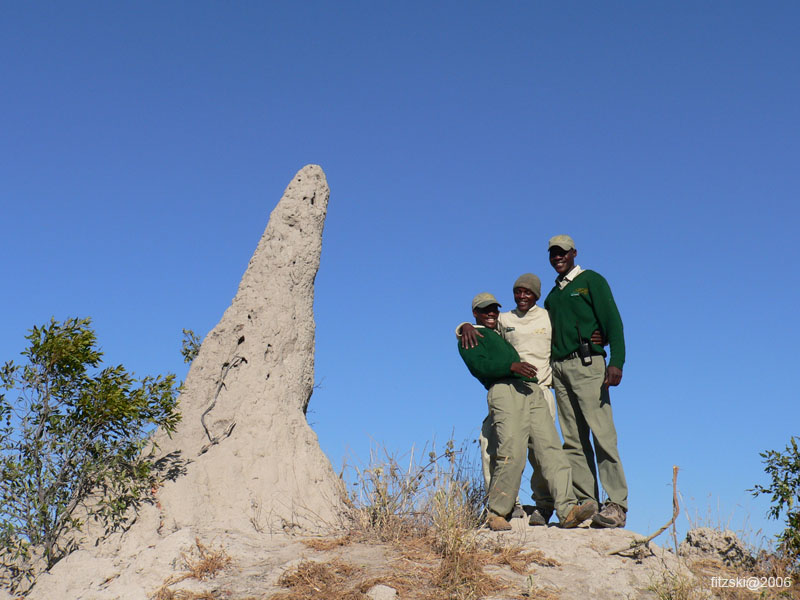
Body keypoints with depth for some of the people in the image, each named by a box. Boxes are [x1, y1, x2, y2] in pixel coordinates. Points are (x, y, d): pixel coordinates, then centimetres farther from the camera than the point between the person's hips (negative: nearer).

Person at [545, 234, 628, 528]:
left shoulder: (591, 281, 6)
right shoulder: (552, 296, 24)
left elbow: (612, 321, -3)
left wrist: (616, 362, -16)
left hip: (586, 363, -6)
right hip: (559, 368, 6)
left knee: (602, 435, -13)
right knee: (573, 440, 0)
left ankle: (617, 504, -13)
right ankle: (586, 502, 0)